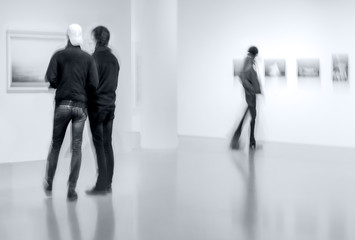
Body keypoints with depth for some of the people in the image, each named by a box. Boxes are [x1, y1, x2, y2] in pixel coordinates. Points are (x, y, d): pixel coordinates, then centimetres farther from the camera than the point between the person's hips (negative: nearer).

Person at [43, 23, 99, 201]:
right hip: (80, 106, 0)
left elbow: (50, 78, -10)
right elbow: (94, 84, -6)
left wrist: (58, 85, 11)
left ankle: (49, 184, 21)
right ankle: (71, 190, 0)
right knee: (76, 148, 3)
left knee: (56, 144, 14)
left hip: (62, 104, 0)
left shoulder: (59, 55, 1)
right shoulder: (88, 58, 1)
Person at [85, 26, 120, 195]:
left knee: (99, 145, -5)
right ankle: (108, 184, 12)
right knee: (108, 145, 9)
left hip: (97, 105, -7)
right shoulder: (114, 59, 10)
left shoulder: (94, 58, -13)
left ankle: (101, 185, -4)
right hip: (110, 104, 7)